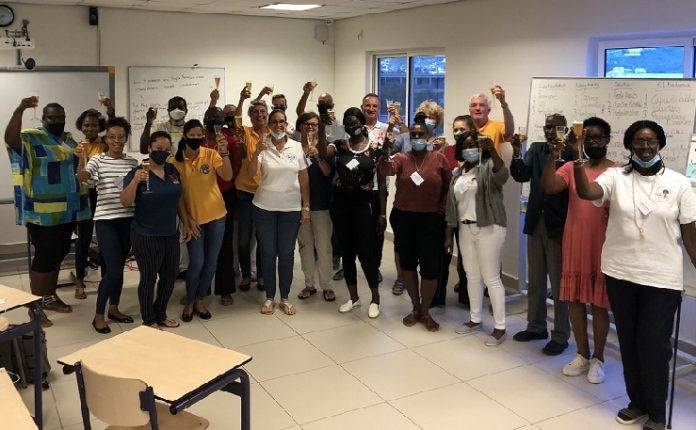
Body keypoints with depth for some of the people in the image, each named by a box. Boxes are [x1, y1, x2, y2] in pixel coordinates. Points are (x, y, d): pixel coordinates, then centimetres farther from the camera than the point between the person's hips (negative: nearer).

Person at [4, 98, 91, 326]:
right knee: (44, 256, -4)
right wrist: (20, 110, -41)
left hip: (67, 211, 7)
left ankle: (50, 296, 30)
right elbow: (10, 138, -30)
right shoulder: (31, 138, -8)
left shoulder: (69, 139, 14)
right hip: (42, 212, -7)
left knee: (59, 253, 16)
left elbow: (78, 166, 25)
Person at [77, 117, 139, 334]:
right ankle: (98, 316, 5)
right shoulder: (98, 160, -4)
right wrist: (81, 160, -42)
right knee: (113, 270, -9)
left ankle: (114, 308, 29)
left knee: (118, 267, 14)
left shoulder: (133, 162, 8)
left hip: (127, 219, 4)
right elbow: (82, 177, -22)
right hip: (106, 220, -4)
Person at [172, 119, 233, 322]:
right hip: (193, 219, -1)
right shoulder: (176, 161, -6)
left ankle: (199, 301, 29)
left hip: (216, 216, 1)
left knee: (211, 263, 9)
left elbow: (228, 177, -17)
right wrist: (187, 221, -7)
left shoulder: (211, 154, -6)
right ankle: (189, 303, 21)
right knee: (196, 264, -3)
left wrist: (224, 152, -29)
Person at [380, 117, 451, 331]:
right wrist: (384, 155, -41)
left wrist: (442, 207, 1)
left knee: (430, 267, -3)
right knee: (407, 263, 11)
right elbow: (388, 169, -22)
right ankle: (415, 308, 28)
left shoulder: (439, 159, 0)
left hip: (430, 219, -1)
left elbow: (449, 186, 9)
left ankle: (426, 311, 17)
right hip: (403, 218, 2)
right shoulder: (402, 158, 0)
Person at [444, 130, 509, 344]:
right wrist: (449, 235, 14)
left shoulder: (489, 166, -7)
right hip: (466, 228, 7)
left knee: (491, 277, -3)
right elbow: (452, 205, 15)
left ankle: (500, 327, 5)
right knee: (472, 275, 14)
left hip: (489, 228, -7)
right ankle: (475, 319, 28)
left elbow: (502, 175, -31)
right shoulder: (458, 173, 12)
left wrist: (493, 151, -46)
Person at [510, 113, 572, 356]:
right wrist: (517, 154, -17)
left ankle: (560, 336, 15)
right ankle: (536, 327, 31)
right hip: (535, 223, 6)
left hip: (559, 226, -5)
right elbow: (521, 176, -4)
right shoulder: (536, 150, 8)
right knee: (535, 280, 16)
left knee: (558, 284, 4)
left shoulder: (571, 153, -9)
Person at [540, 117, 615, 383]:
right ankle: (582, 354, 26)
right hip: (573, 245, 3)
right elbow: (549, 188, -12)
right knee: (575, 299, 10)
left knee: (599, 303, 7)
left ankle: (598, 358, 22)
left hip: (602, 247, -3)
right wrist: (552, 157, -21)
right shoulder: (571, 168, 4)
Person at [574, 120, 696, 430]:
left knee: (654, 345, 2)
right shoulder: (615, 176, 0)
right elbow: (586, 192, -20)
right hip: (620, 273, 2)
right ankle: (637, 402, 32)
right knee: (629, 342, 14)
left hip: (661, 277, -2)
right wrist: (578, 159, -34)